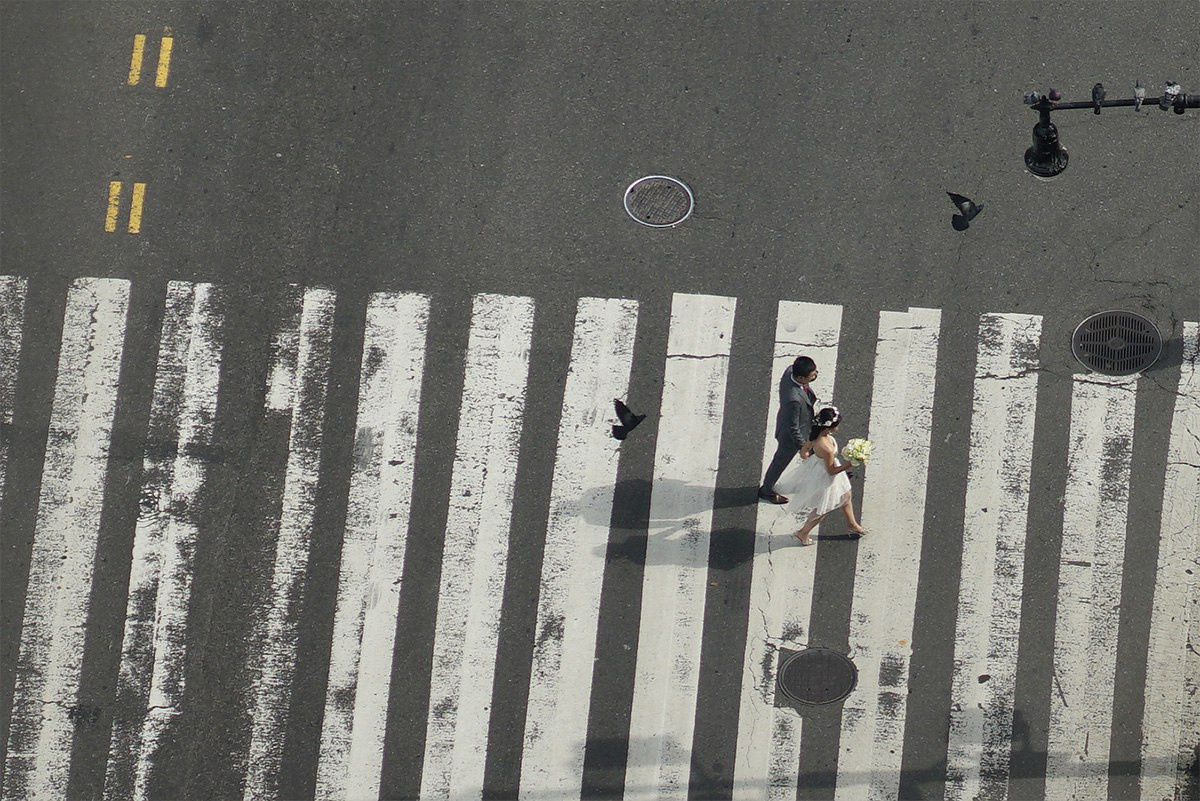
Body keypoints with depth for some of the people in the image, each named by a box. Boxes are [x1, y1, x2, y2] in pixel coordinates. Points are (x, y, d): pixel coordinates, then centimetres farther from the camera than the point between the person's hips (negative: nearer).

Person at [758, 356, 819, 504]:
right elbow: (793, 428, -30)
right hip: (791, 435, -8)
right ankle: (766, 490, 46)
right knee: (780, 462, 20)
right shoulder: (794, 399, -46)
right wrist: (802, 447, -17)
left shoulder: (790, 371, -25)